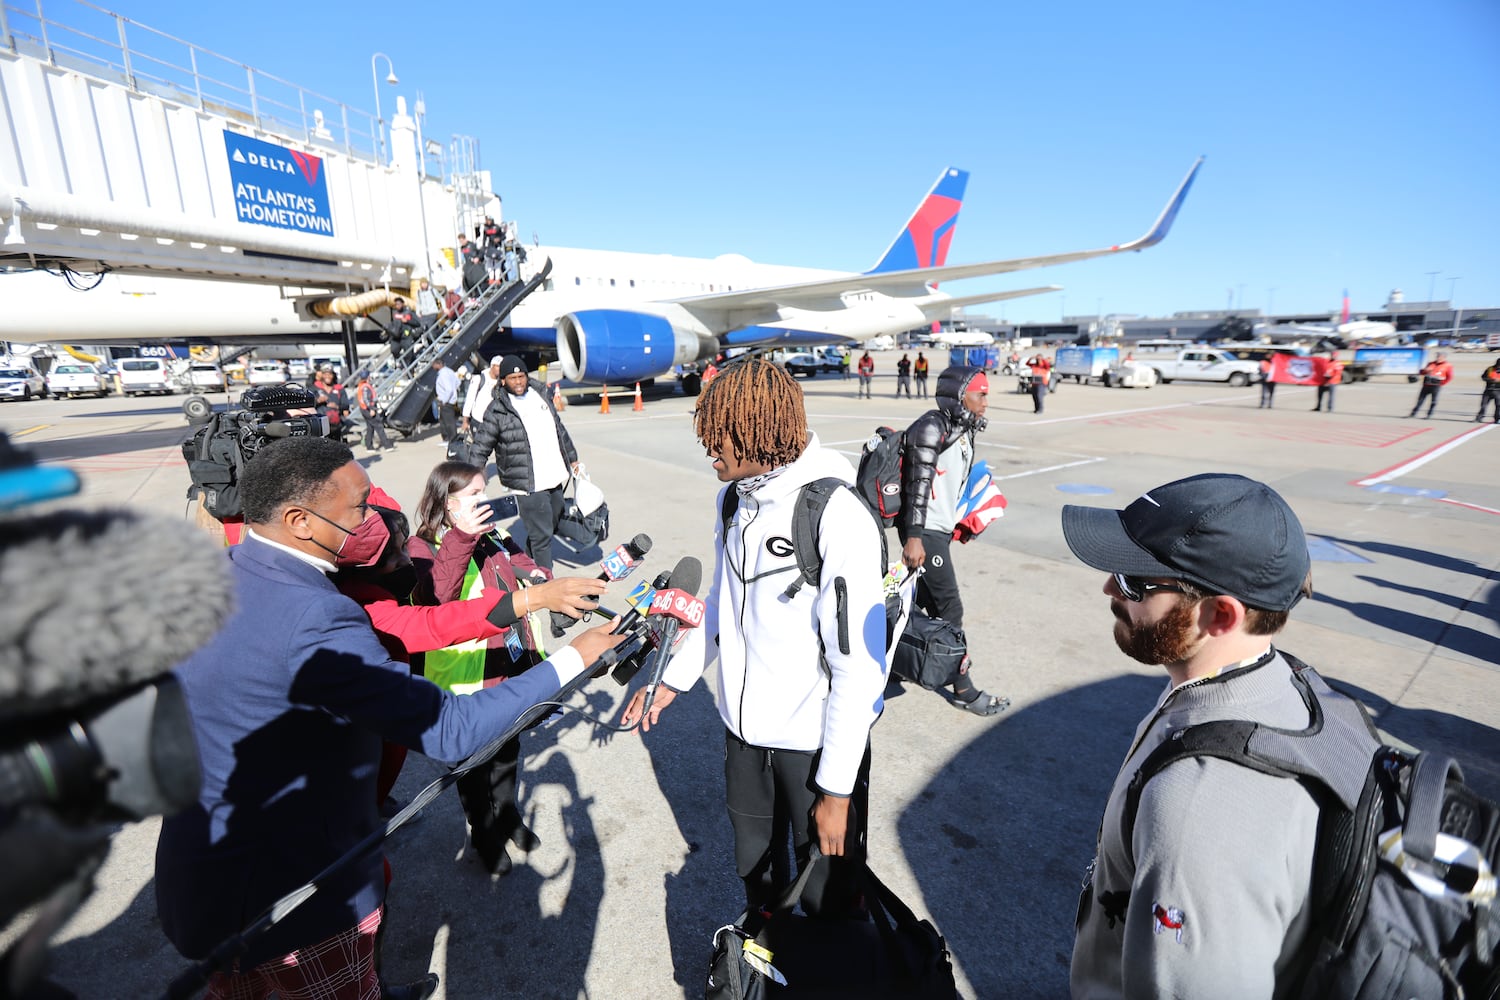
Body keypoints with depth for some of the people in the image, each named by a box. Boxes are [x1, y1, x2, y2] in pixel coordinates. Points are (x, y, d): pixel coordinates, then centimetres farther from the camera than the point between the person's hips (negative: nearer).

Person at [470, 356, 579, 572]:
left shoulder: (541, 394, 10)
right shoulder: (498, 411, -9)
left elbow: (559, 429, 21)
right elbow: (480, 448, -5)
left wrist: (572, 458, 27)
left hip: (556, 478, 7)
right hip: (528, 484, -7)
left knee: (552, 525, 19)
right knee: (541, 534, -7)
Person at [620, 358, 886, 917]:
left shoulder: (839, 519, -25)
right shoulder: (732, 499, -1)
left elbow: (858, 665, -22)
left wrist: (837, 787, -17)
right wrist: (676, 679, 12)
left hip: (815, 740, -6)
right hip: (744, 726, 7)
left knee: (827, 896, 13)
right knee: (755, 870, 27)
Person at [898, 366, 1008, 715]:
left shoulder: (963, 430, 13)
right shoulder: (932, 428, -16)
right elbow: (918, 484, -21)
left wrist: (962, 521, 24)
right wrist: (914, 537, -25)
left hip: (940, 529, 9)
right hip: (924, 531, -9)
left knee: (925, 600, 17)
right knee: (950, 609, -2)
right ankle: (963, 689, 10)